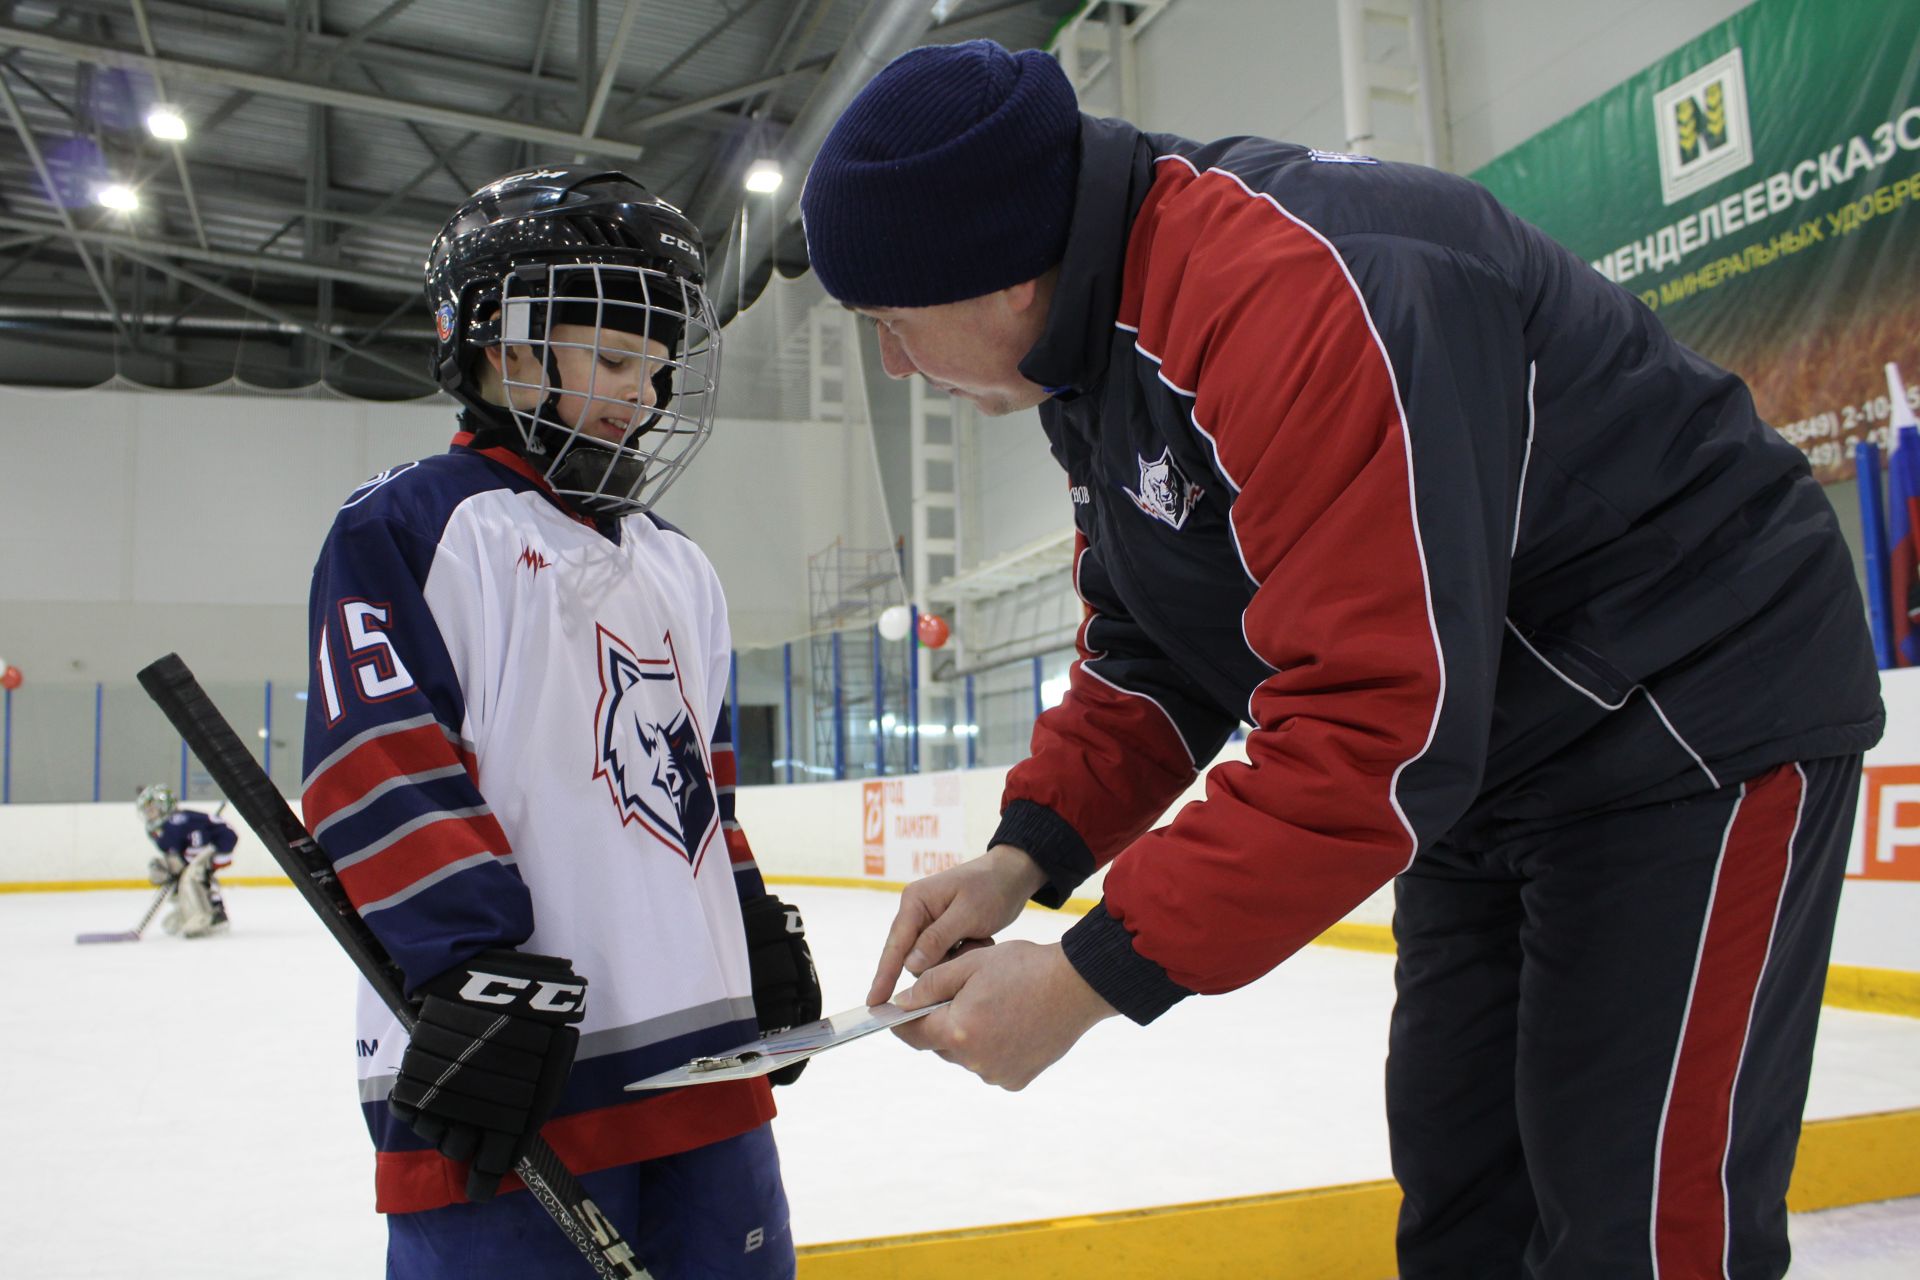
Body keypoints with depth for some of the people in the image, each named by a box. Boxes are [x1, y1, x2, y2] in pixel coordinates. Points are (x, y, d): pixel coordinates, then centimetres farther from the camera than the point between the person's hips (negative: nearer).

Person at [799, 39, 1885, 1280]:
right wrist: (1027, 853, -5)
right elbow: (1154, 654, 8)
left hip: (1697, 721, -9)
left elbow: (1380, 725, -35)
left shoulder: (1300, 294, -32)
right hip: (1490, 762, 9)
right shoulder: (1103, 349, 1)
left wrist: (1093, 978, -29)